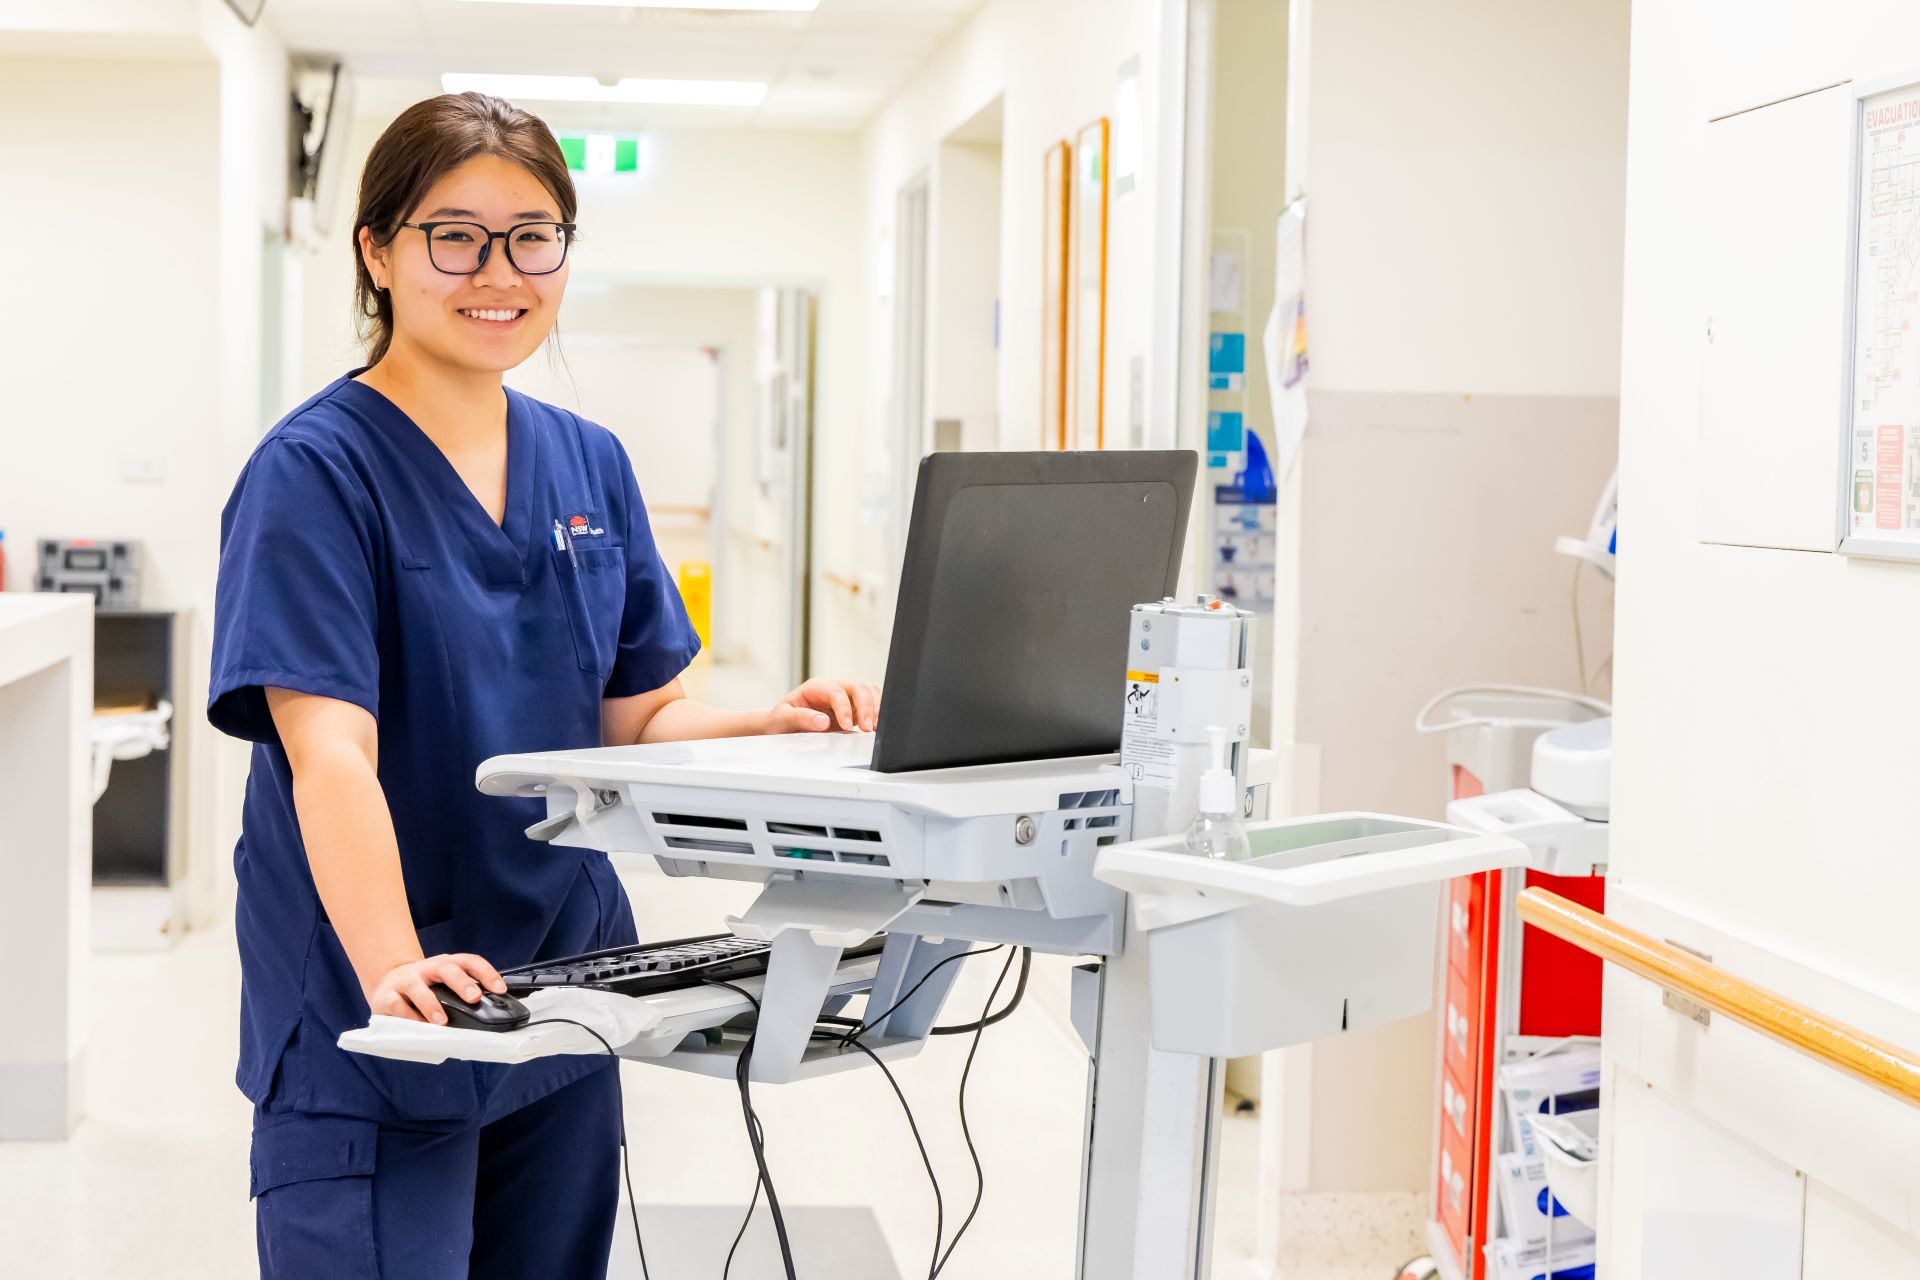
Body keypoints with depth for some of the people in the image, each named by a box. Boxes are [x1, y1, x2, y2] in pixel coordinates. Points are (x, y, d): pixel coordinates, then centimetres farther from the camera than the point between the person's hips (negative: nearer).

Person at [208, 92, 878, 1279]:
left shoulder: (590, 465, 8)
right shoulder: (316, 471, -12)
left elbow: (633, 717, 11)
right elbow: (329, 749, -23)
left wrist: (771, 722, -8)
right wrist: (394, 969, -36)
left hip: (562, 995, 6)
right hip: (375, 1035, -6)